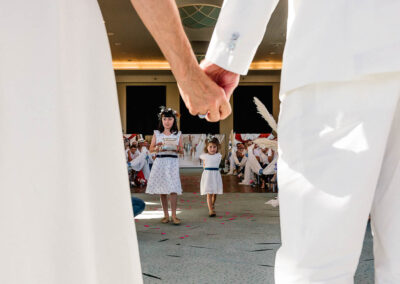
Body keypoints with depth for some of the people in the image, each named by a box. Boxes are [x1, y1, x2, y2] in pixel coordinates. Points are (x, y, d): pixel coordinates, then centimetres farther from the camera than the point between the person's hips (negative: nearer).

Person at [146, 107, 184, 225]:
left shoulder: (178, 134, 7)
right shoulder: (156, 133, 8)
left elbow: (181, 150, 9)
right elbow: (151, 148, 9)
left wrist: (177, 149, -12)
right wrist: (158, 148, -10)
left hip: (173, 162, -1)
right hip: (160, 161, 1)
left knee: (173, 189, -11)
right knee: (162, 190, 4)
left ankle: (173, 215, -5)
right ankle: (166, 215, 14)